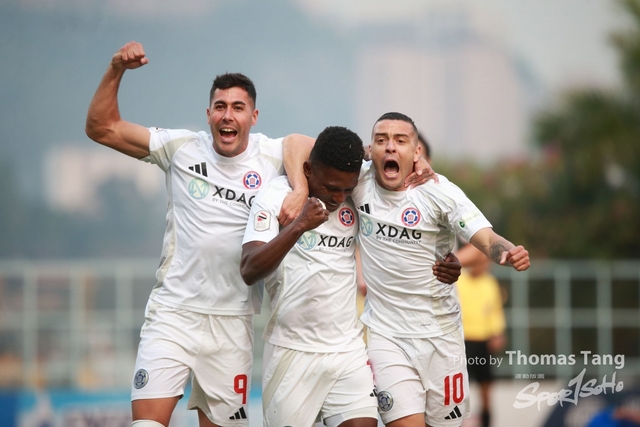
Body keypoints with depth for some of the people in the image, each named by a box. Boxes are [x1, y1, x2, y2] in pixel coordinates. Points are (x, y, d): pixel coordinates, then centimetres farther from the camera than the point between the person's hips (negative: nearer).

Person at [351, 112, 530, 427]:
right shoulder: (359, 182, -8)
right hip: (384, 332, 0)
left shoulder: (439, 192, -12)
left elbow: (487, 240, -20)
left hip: (439, 333, 0)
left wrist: (509, 253, -41)